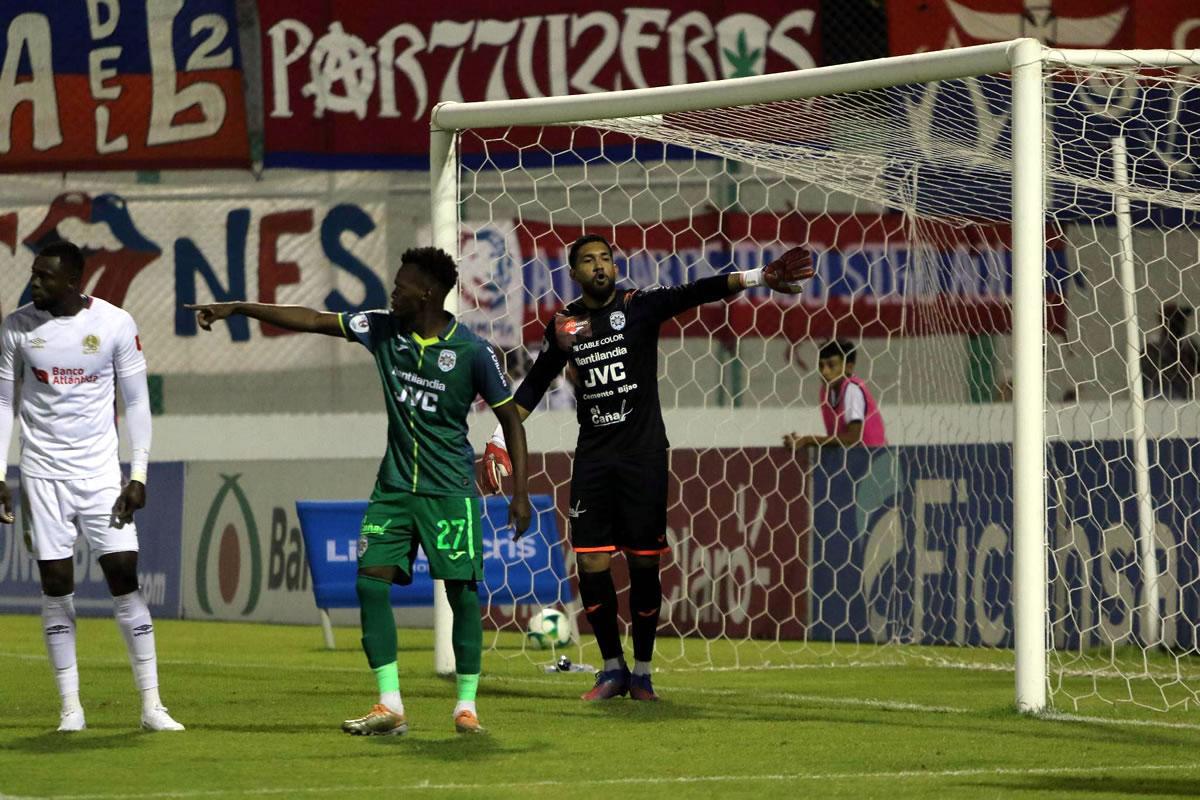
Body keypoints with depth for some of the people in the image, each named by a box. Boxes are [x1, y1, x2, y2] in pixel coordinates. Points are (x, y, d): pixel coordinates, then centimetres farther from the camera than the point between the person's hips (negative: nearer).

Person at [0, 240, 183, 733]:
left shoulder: (115, 324, -4)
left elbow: (136, 402, 1)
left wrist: (138, 475, -5)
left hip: (100, 470, -1)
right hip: (42, 471, 1)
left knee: (125, 576, -6)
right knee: (56, 586, -1)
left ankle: (151, 705, -3)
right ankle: (70, 706, 6)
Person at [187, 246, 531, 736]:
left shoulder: (472, 352, -10)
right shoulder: (384, 330, 2)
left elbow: (509, 417, -3)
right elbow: (311, 320, 5)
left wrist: (520, 492, -6)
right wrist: (236, 309, 3)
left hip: (450, 489, -5)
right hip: (394, 487, 5)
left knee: (462, 591, -5)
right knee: (371, 582, -6)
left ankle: (466, 706, 6)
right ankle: (390, 707, -4)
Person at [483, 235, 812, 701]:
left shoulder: (639, 307, -2)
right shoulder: (564, 323, 7)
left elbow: (695, 294, -14)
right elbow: (535, 384, 17)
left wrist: (757, 278, -26)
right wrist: (500, 439, 13)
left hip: (643, 453, -2)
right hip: (593, 456, 2)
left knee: (644, 563, -1)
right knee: (591, 563, -3)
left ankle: (642, 671, 11)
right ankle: (613, 668, 12)